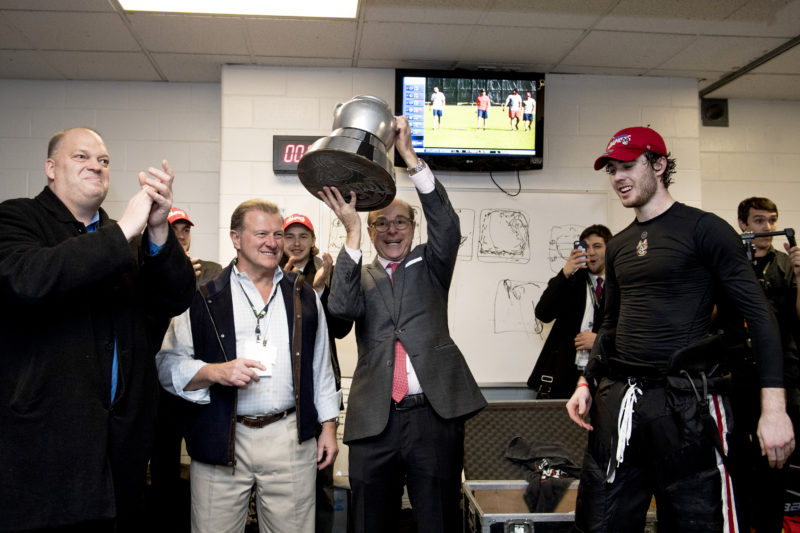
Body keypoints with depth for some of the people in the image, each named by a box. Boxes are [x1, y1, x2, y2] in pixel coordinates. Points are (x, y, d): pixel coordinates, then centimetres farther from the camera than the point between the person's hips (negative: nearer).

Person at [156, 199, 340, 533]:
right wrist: (215, 372, -16)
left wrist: (328, 426, 11)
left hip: (291, 441, 2)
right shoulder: (204, 300, 3)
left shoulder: (304, 297, 12)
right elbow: (168, 363, 0)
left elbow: (321, 367, 15)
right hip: (221, 442, -1)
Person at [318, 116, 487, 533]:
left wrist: (409, 156, -15)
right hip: (374, 420, 1)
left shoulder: (431, 266, 13)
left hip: (434, 411, -1)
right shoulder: (359, 276, 14)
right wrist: (352, 234, -13)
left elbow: (446, 224, -6)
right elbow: (341, 307, -7)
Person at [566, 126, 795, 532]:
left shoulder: (704, 229, -4)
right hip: (618, 398, 6)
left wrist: (774, 406, -15)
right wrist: (586, 382, 10)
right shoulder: (618, 245, 15)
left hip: (686, 400, -5)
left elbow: (758, 315, -7)